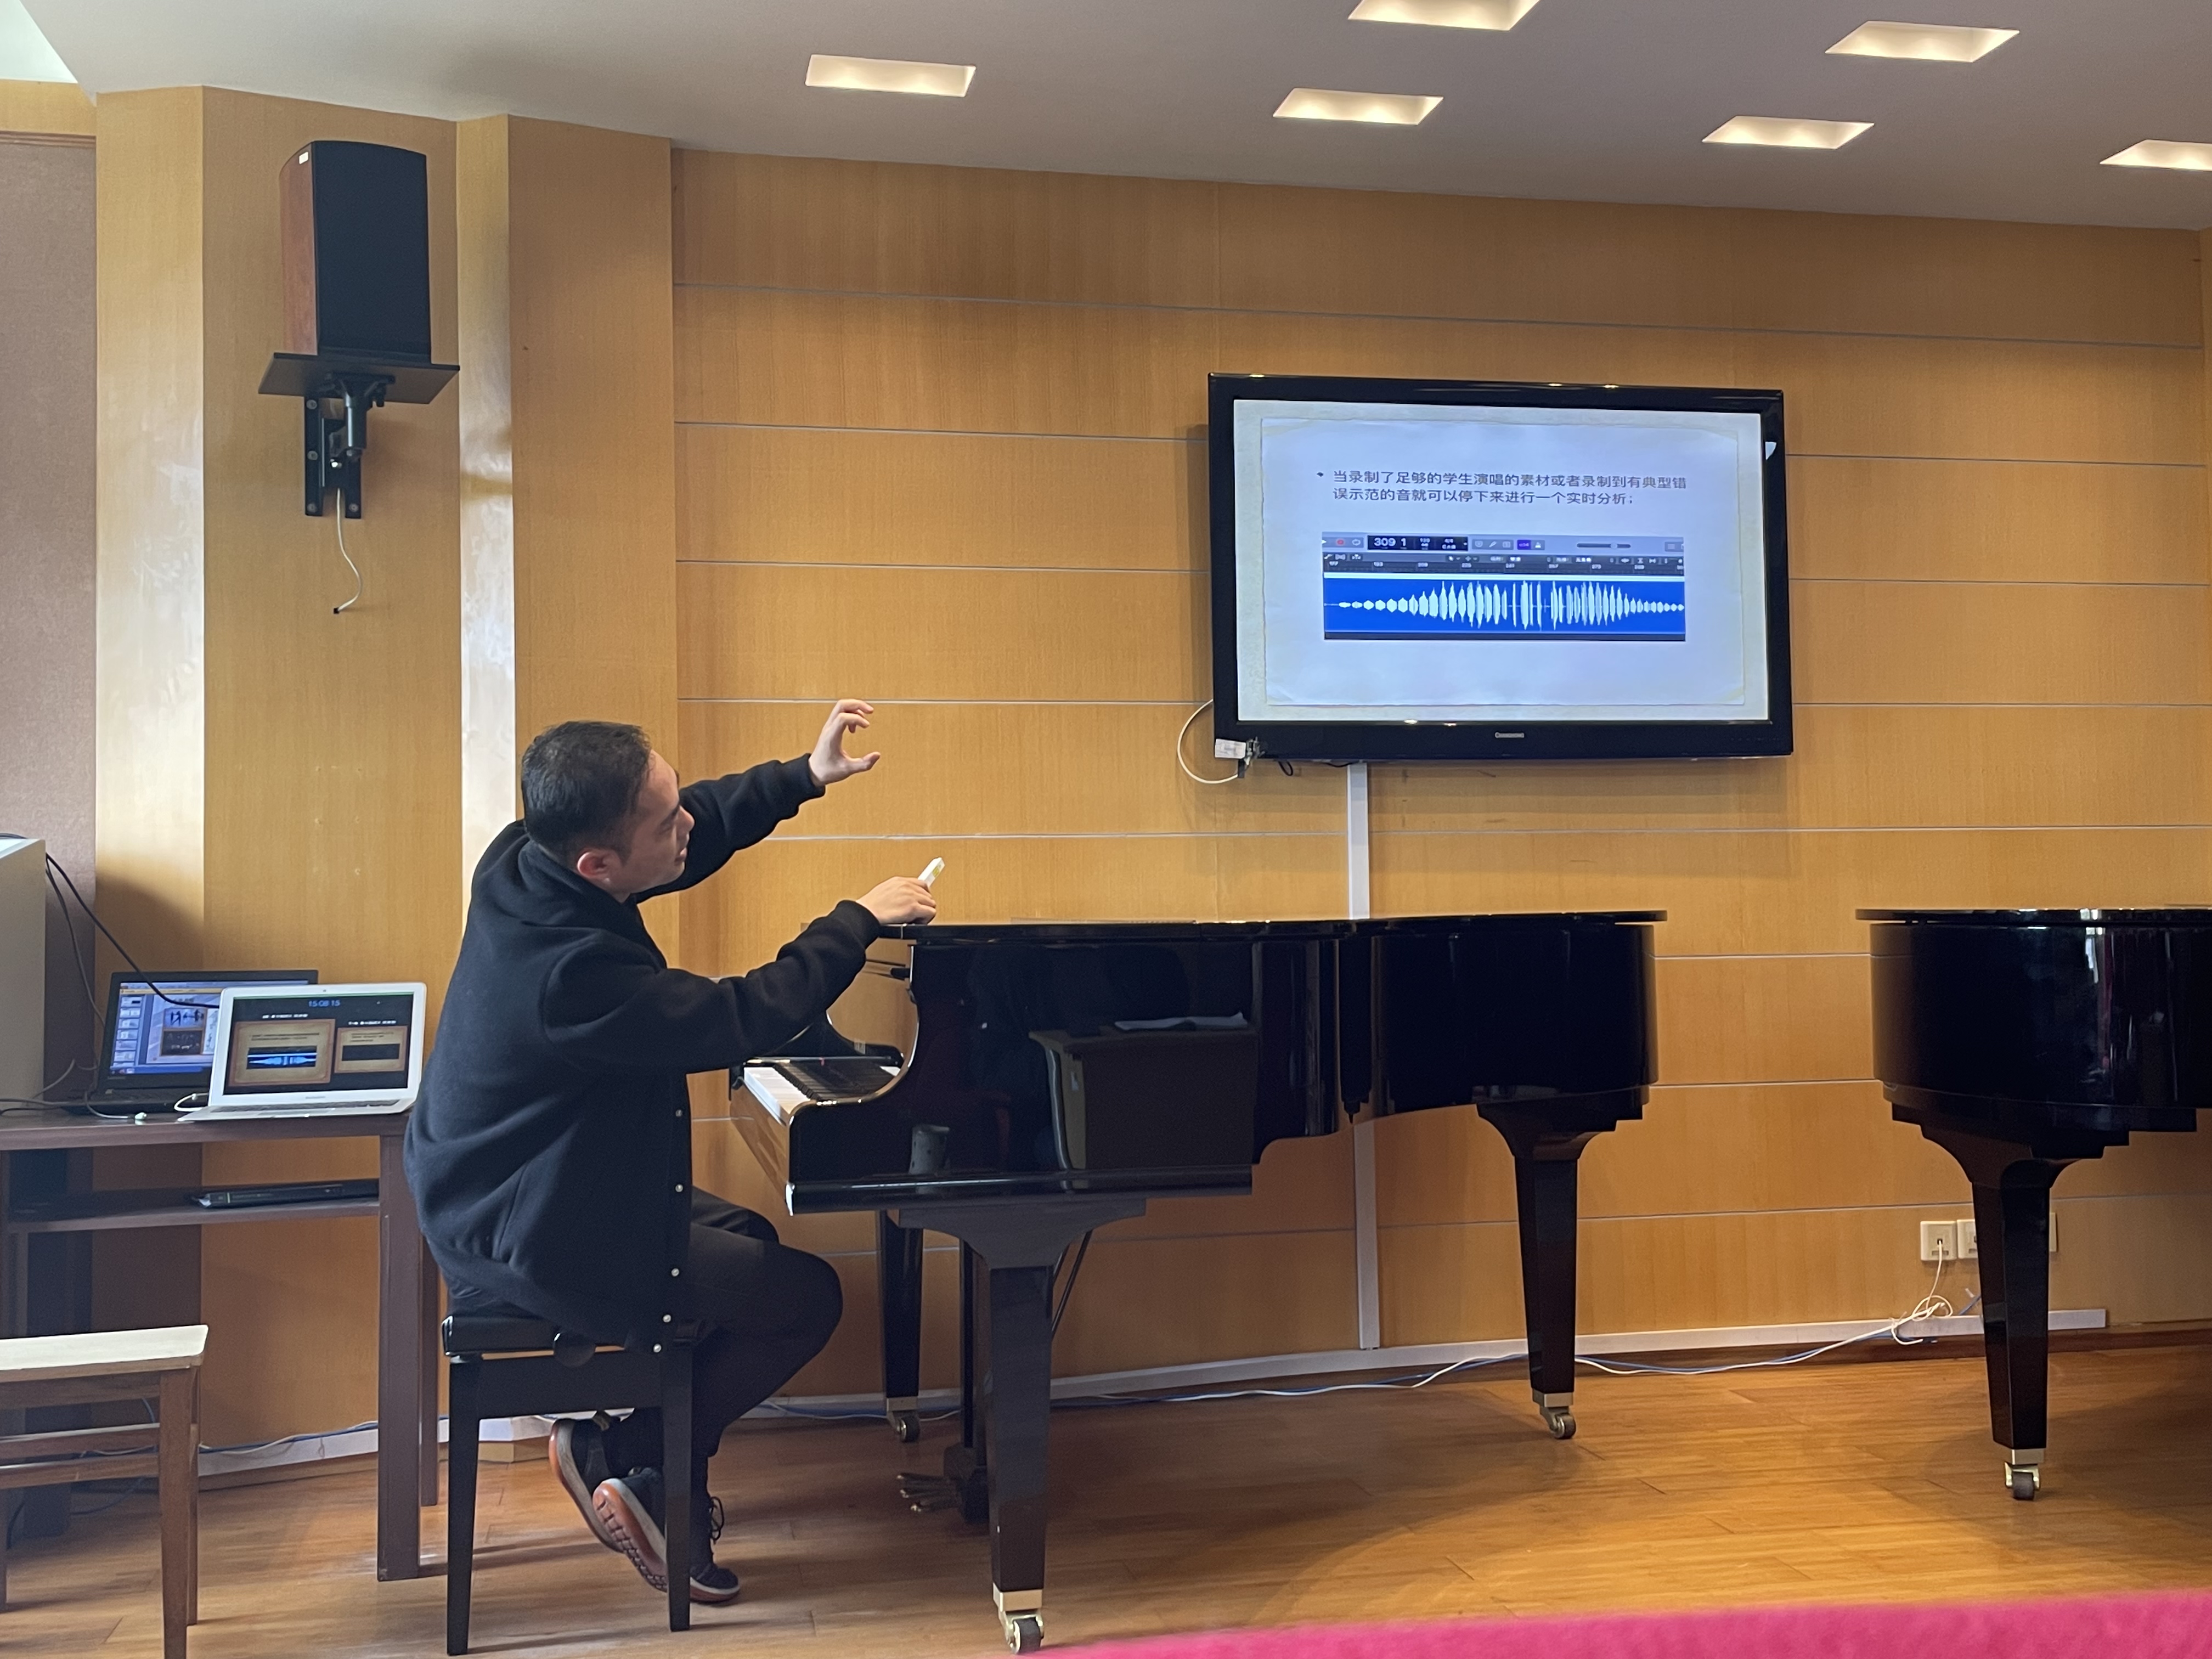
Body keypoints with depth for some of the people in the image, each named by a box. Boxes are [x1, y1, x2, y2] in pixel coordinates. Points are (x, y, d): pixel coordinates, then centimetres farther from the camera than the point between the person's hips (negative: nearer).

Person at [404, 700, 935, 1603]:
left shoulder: (523, 858, -10)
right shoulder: (574, 971, -36)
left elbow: (700, 828, 7)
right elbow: (750, 1018, -24)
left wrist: (803, 776, 1)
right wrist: (859, 919, -12)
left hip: (496, 1203, 9)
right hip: (547, 1247, -9)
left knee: (749, 1237, 25)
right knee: (810, 1297, 2)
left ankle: (664, 1476, 24)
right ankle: (631, 1461, 13)